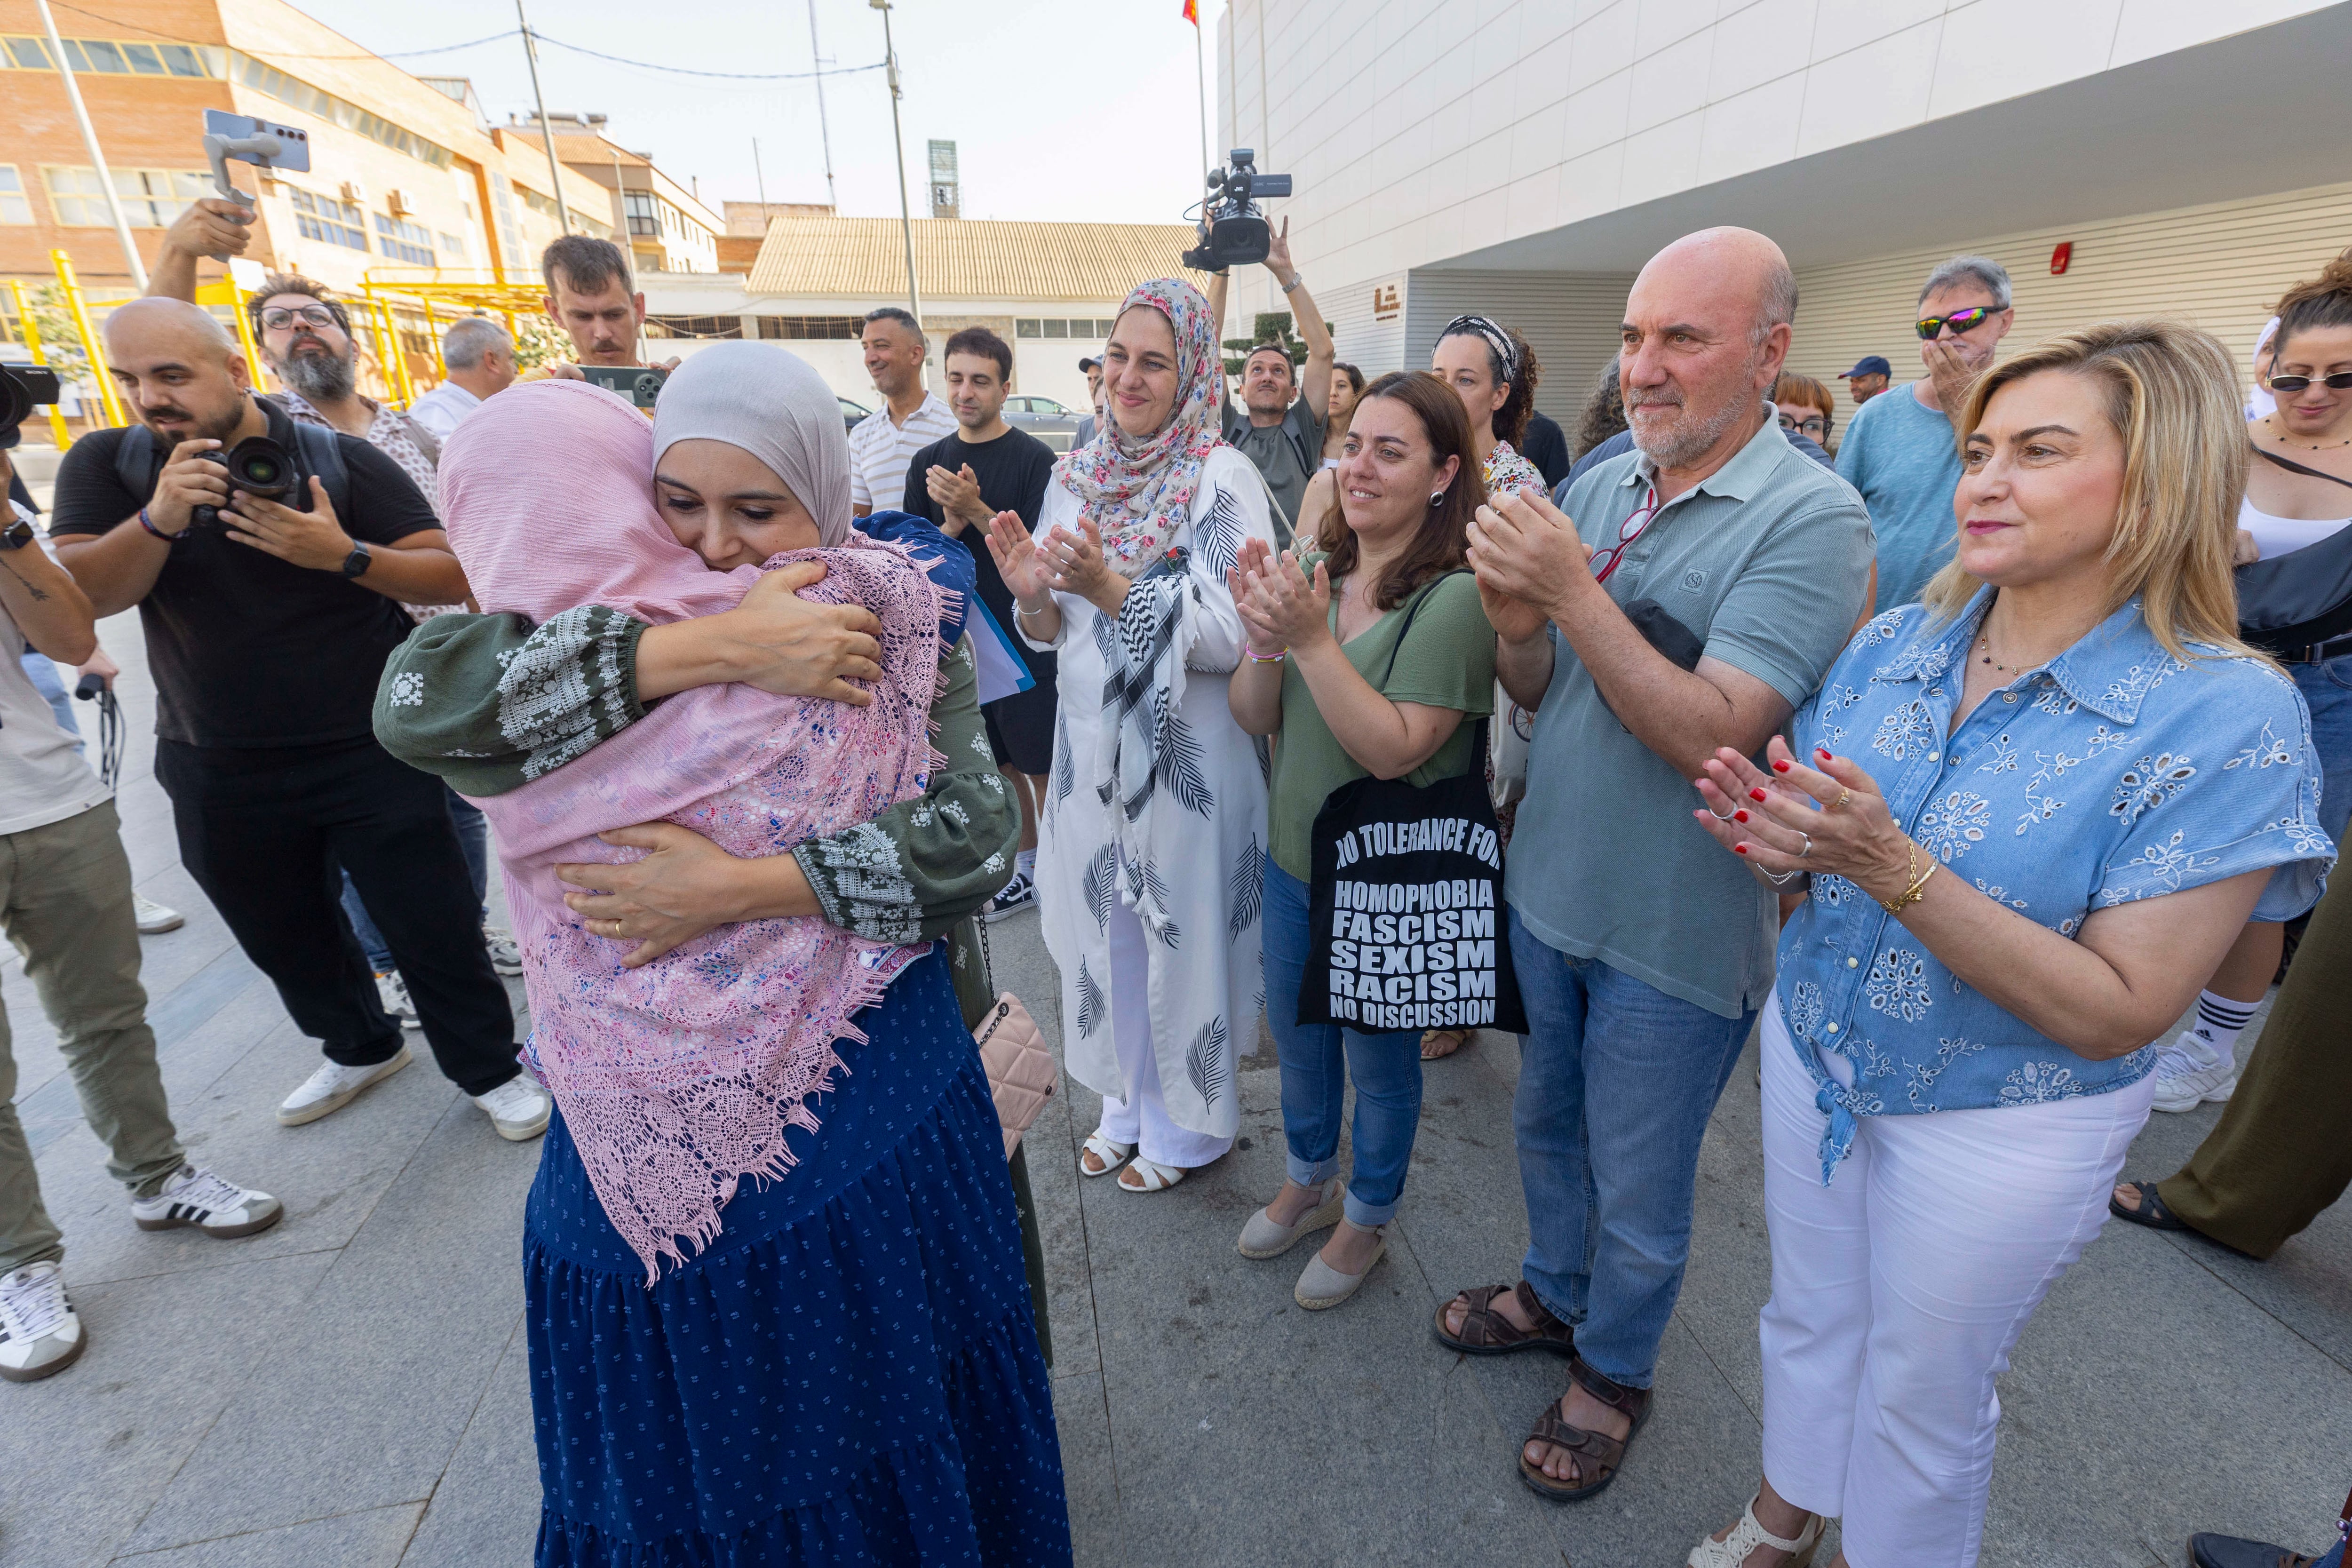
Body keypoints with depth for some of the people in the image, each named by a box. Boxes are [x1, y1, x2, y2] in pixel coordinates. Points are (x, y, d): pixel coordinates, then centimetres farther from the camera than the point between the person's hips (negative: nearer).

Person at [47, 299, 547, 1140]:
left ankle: (491, 1069, 20)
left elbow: (452, 575, -12)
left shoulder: (340, 460, -7)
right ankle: (361, 1048, 44)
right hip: (219, 774, 4)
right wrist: (160, 518, -26)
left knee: (435, 928, 0)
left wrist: (343, 554, -27)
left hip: (369, 755, -4)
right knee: (286, 941, 20)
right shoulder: (106, 464, 2)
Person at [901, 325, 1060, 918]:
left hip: (1026, 642, -5)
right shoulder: (929, 462, 7)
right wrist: (951, 524, -14)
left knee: (1042, 766, 4)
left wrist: (976, 510, -24)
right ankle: (1026, 866, 30)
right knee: (999, 763, 15)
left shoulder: (1035, 458, -8)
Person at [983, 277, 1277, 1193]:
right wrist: (1031, 595, -13)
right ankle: (1129, 1098, 40)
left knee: (1183, 932, 8)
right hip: (1092, 745, 6)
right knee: (1109, 928, 17)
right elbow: (1053, 634, 10)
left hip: (1189, 756, -5)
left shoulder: (1222, 480, -10)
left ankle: (1189, 1119, 33)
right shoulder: (1076, 475, 7)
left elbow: (1237, 636, -20)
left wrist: (1110, 587, -28)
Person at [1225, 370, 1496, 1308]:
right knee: (1295, 1037, 24)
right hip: (1294, 855, 6)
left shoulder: (1455, 598, -20)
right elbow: (1255, 720, -2)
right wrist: (1265, 640, -20)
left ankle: (1367, 1218, 45)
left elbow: (1395, 749, -26)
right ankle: (1310, 1181, 53)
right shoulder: (1315, 575, -1)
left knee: (1379, 1058, 17)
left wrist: (1314, 638, -30)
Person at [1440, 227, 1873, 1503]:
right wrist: (1515, 619, -18)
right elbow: (1533, 693, 4)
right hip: (1547, 885, 6)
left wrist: (1574, 593, -31)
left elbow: (1713, 737, -26)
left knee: (1636, 1192, 16)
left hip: (1674, 930, -5)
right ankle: (1554, 1292, 52)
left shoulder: (1811, 521, -18)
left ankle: (1613, 1369, 43)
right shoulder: (1598, 483, 1)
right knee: (1548, 1126, 26)